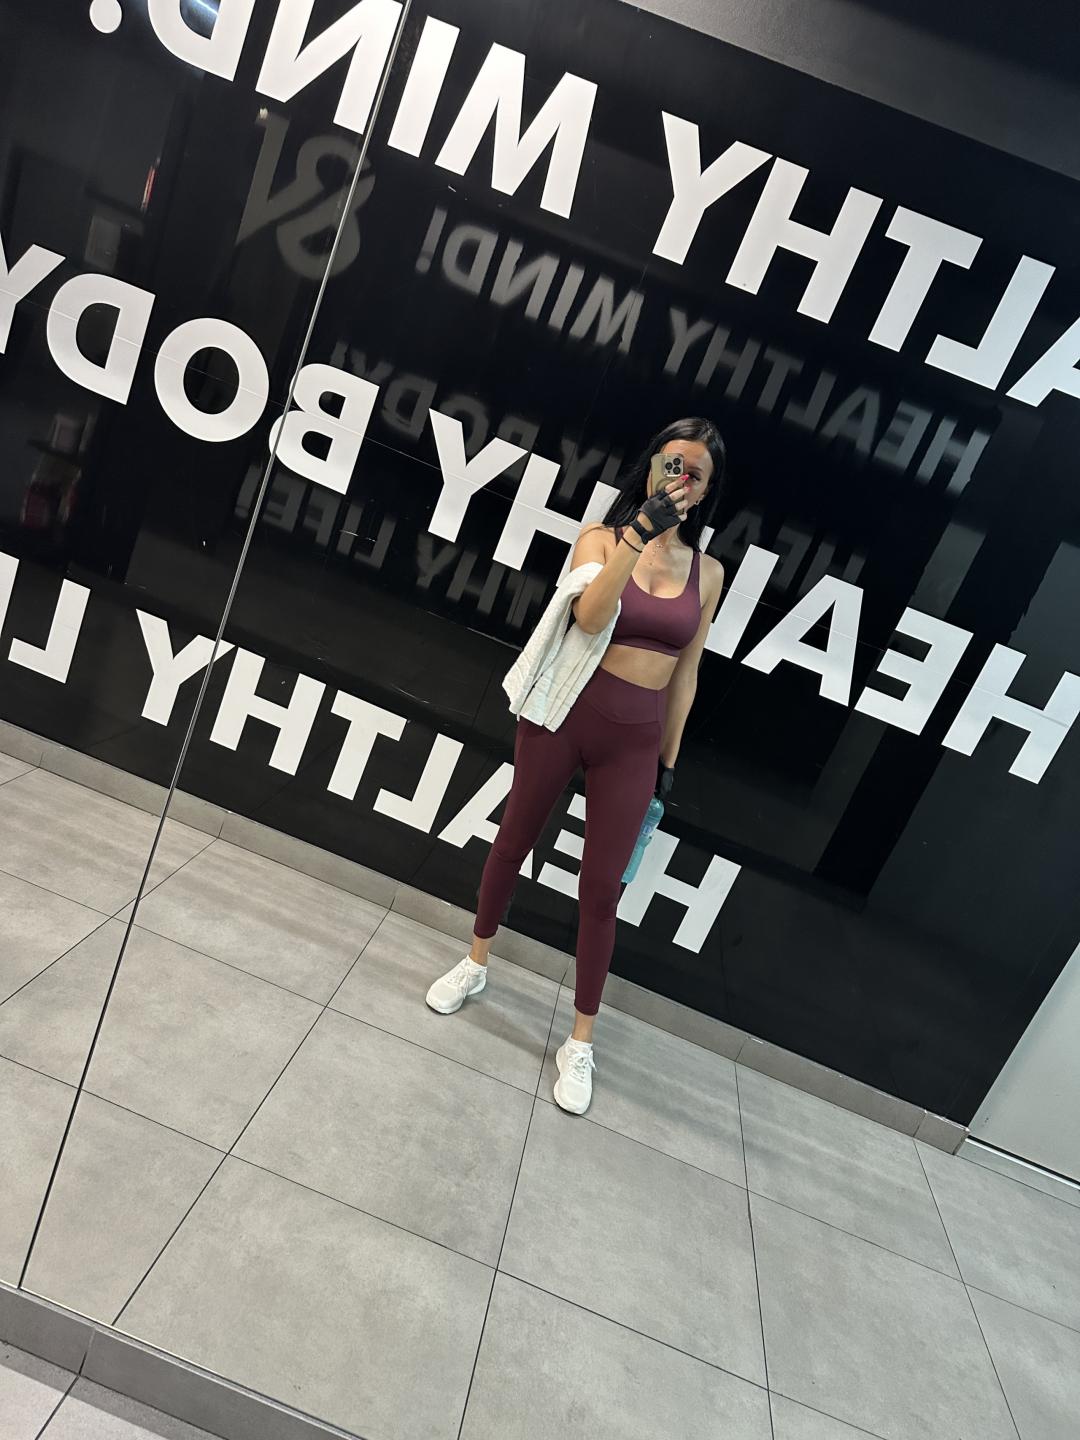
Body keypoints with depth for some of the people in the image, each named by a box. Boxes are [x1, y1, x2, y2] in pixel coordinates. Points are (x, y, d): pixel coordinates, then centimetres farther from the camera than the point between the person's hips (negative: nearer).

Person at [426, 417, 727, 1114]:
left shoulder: (708, 572, 4)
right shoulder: (602, 537, -4)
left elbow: (684, 674, 9)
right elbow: (590, 617, -24)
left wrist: (668, 760, 10)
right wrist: (640, 532, -29)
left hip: (634, 741, 1)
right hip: (564, 715, -1)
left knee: (602, 889, 4)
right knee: (513, 842, 16)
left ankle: (581, 1043, 20)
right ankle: (476, 964, 42)